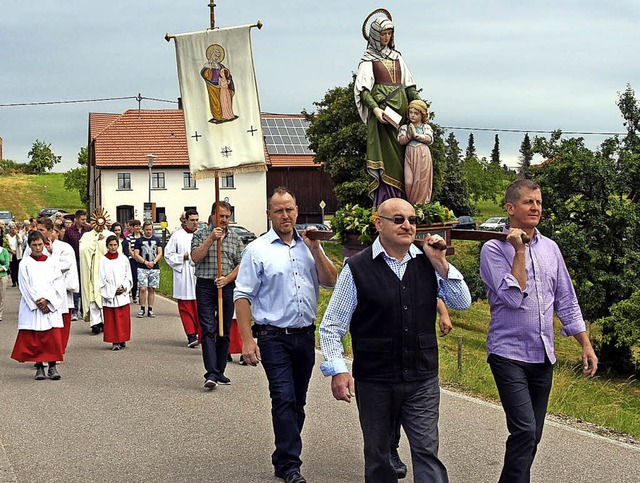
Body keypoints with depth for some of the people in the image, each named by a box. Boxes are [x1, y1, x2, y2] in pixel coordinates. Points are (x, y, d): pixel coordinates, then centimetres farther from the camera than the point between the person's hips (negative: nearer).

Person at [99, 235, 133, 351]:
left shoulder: (123, 259, 5)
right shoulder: (103, 260, -1)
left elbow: (128, 276, 8)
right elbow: (102, 280, -3)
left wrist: (124, 288, -8)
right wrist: (113, 291, -9)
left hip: (123, 295, 2)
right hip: (109, 295, -2)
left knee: (123, 318, 3)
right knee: (111, 319, -1)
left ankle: (122, 340, 13)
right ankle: (115, 342, 5)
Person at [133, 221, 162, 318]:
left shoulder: (157, 240, 11)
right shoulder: (139, 240, 5)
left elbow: (160, 253, 6)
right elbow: (136, 255, 0)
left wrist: (153, 262, -11)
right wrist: (145, 262, -14)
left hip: (154, 268, 2)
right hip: (142, 268, -2)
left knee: (152, 289, 3)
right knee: (143, 288, -10)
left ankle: (150, 310, 8)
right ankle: (142, 309, 0)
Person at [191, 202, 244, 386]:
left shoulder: (235, 238, 12)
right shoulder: (201, 234, 6)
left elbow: (241, 264, 7)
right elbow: (195, 257, -8)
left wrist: (227, 278, -9)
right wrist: (211, 238, -15)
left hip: (227, 287, 3)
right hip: (205, 286, -3)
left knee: (224, 331, 7)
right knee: (208, 330, -12)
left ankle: (219, 372, 17)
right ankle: (211, 374, -18)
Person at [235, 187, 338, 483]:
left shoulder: (309, 246, 9)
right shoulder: (257, 250, -4)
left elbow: (331, 282, 4)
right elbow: (243, 296, -6)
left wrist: (315, 250, -7)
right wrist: (247, 340, -13)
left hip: (306, 335, 5)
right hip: (274, 337, -5)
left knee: (297, 402, 11)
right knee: (284, 399, -9)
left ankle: (284, 458, 24)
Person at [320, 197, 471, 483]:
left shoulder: (427, 263, 3)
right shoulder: (357, 268, -7)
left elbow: (463, 303, 2)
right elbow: (331, 326, -4)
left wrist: (441, 263, -8)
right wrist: (337, 370, -13)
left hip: (423, 380, 2)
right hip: (374, 382, -1)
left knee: (427, 452, -1)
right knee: (377, 456, 14)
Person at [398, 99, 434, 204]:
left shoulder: (426, 127, 7)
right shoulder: (404, 127, 9)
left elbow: (429, 139, -8)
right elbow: (401, 141, -2)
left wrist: (416, 135, -14)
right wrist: (409, 135, -18)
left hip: (423, 156, -1)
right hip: (410, 155, 1)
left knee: (422, 179, 0)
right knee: (409, 180, -5)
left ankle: (422, 202, 8)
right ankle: (410, 202, 5)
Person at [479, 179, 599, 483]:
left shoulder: (550, 248, 9)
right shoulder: (494, 249, -8)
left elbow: (566, 300, 13)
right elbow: (513, 297, -18)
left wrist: (586, 345, 10)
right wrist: (519, 251, -17)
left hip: (543, 355, 6)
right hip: (509, 354, -6)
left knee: (532, 435, 10)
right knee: (525, 431, -17)